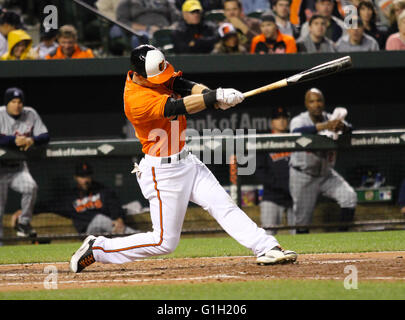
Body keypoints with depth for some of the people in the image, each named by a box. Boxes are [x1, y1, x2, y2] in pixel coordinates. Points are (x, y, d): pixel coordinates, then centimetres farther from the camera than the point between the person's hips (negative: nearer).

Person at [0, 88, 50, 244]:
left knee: (30, 187, -24)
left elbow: (45, 136, -3)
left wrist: (32, 140, -24)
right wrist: (14, 140, -35)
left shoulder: (30, 114, -2)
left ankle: (23, 223, -6)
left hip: (18, 168, 2)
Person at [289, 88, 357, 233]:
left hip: (326, 173, 3)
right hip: (303, 176, -3)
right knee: (303, 221, -1)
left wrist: (342, 127, -46)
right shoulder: (299, 120, -12)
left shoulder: (331, 120, -2)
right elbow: (297, 131, -37)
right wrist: (324, 126, -51)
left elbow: (350, 129, -20)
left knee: (349, 196, -16)